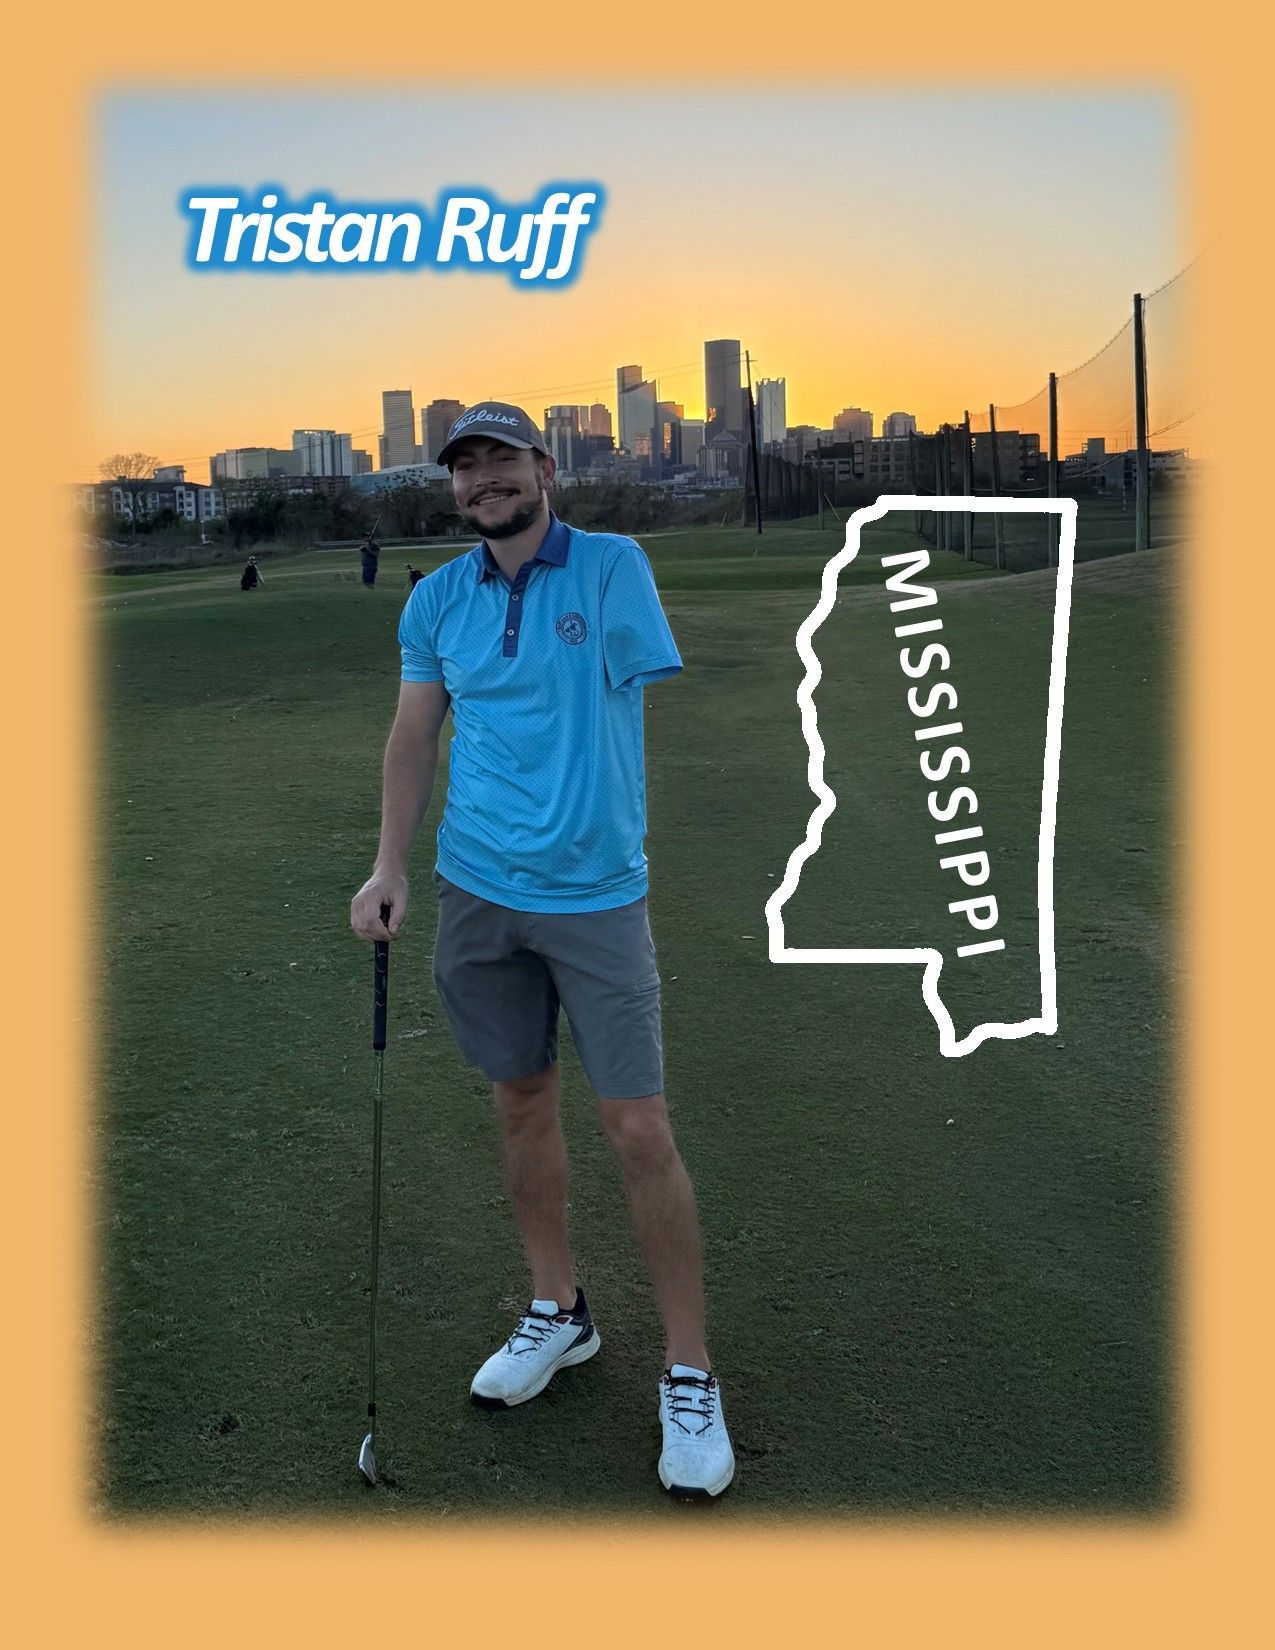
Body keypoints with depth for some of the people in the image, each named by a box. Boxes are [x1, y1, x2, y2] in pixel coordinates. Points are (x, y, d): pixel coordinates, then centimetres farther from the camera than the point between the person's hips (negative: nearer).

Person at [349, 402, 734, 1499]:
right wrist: (389, 866, 2)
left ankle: (690, 1377, 11)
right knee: (522, 1102, 14)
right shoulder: (438, 599, 7)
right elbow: (415, 733, 10)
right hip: (476, 888, 4)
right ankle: (559, 1313, 34)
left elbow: (630, 699, -7)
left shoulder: (612, 566, -3)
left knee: (640, 1131, -5)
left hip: (598, 892, -4)